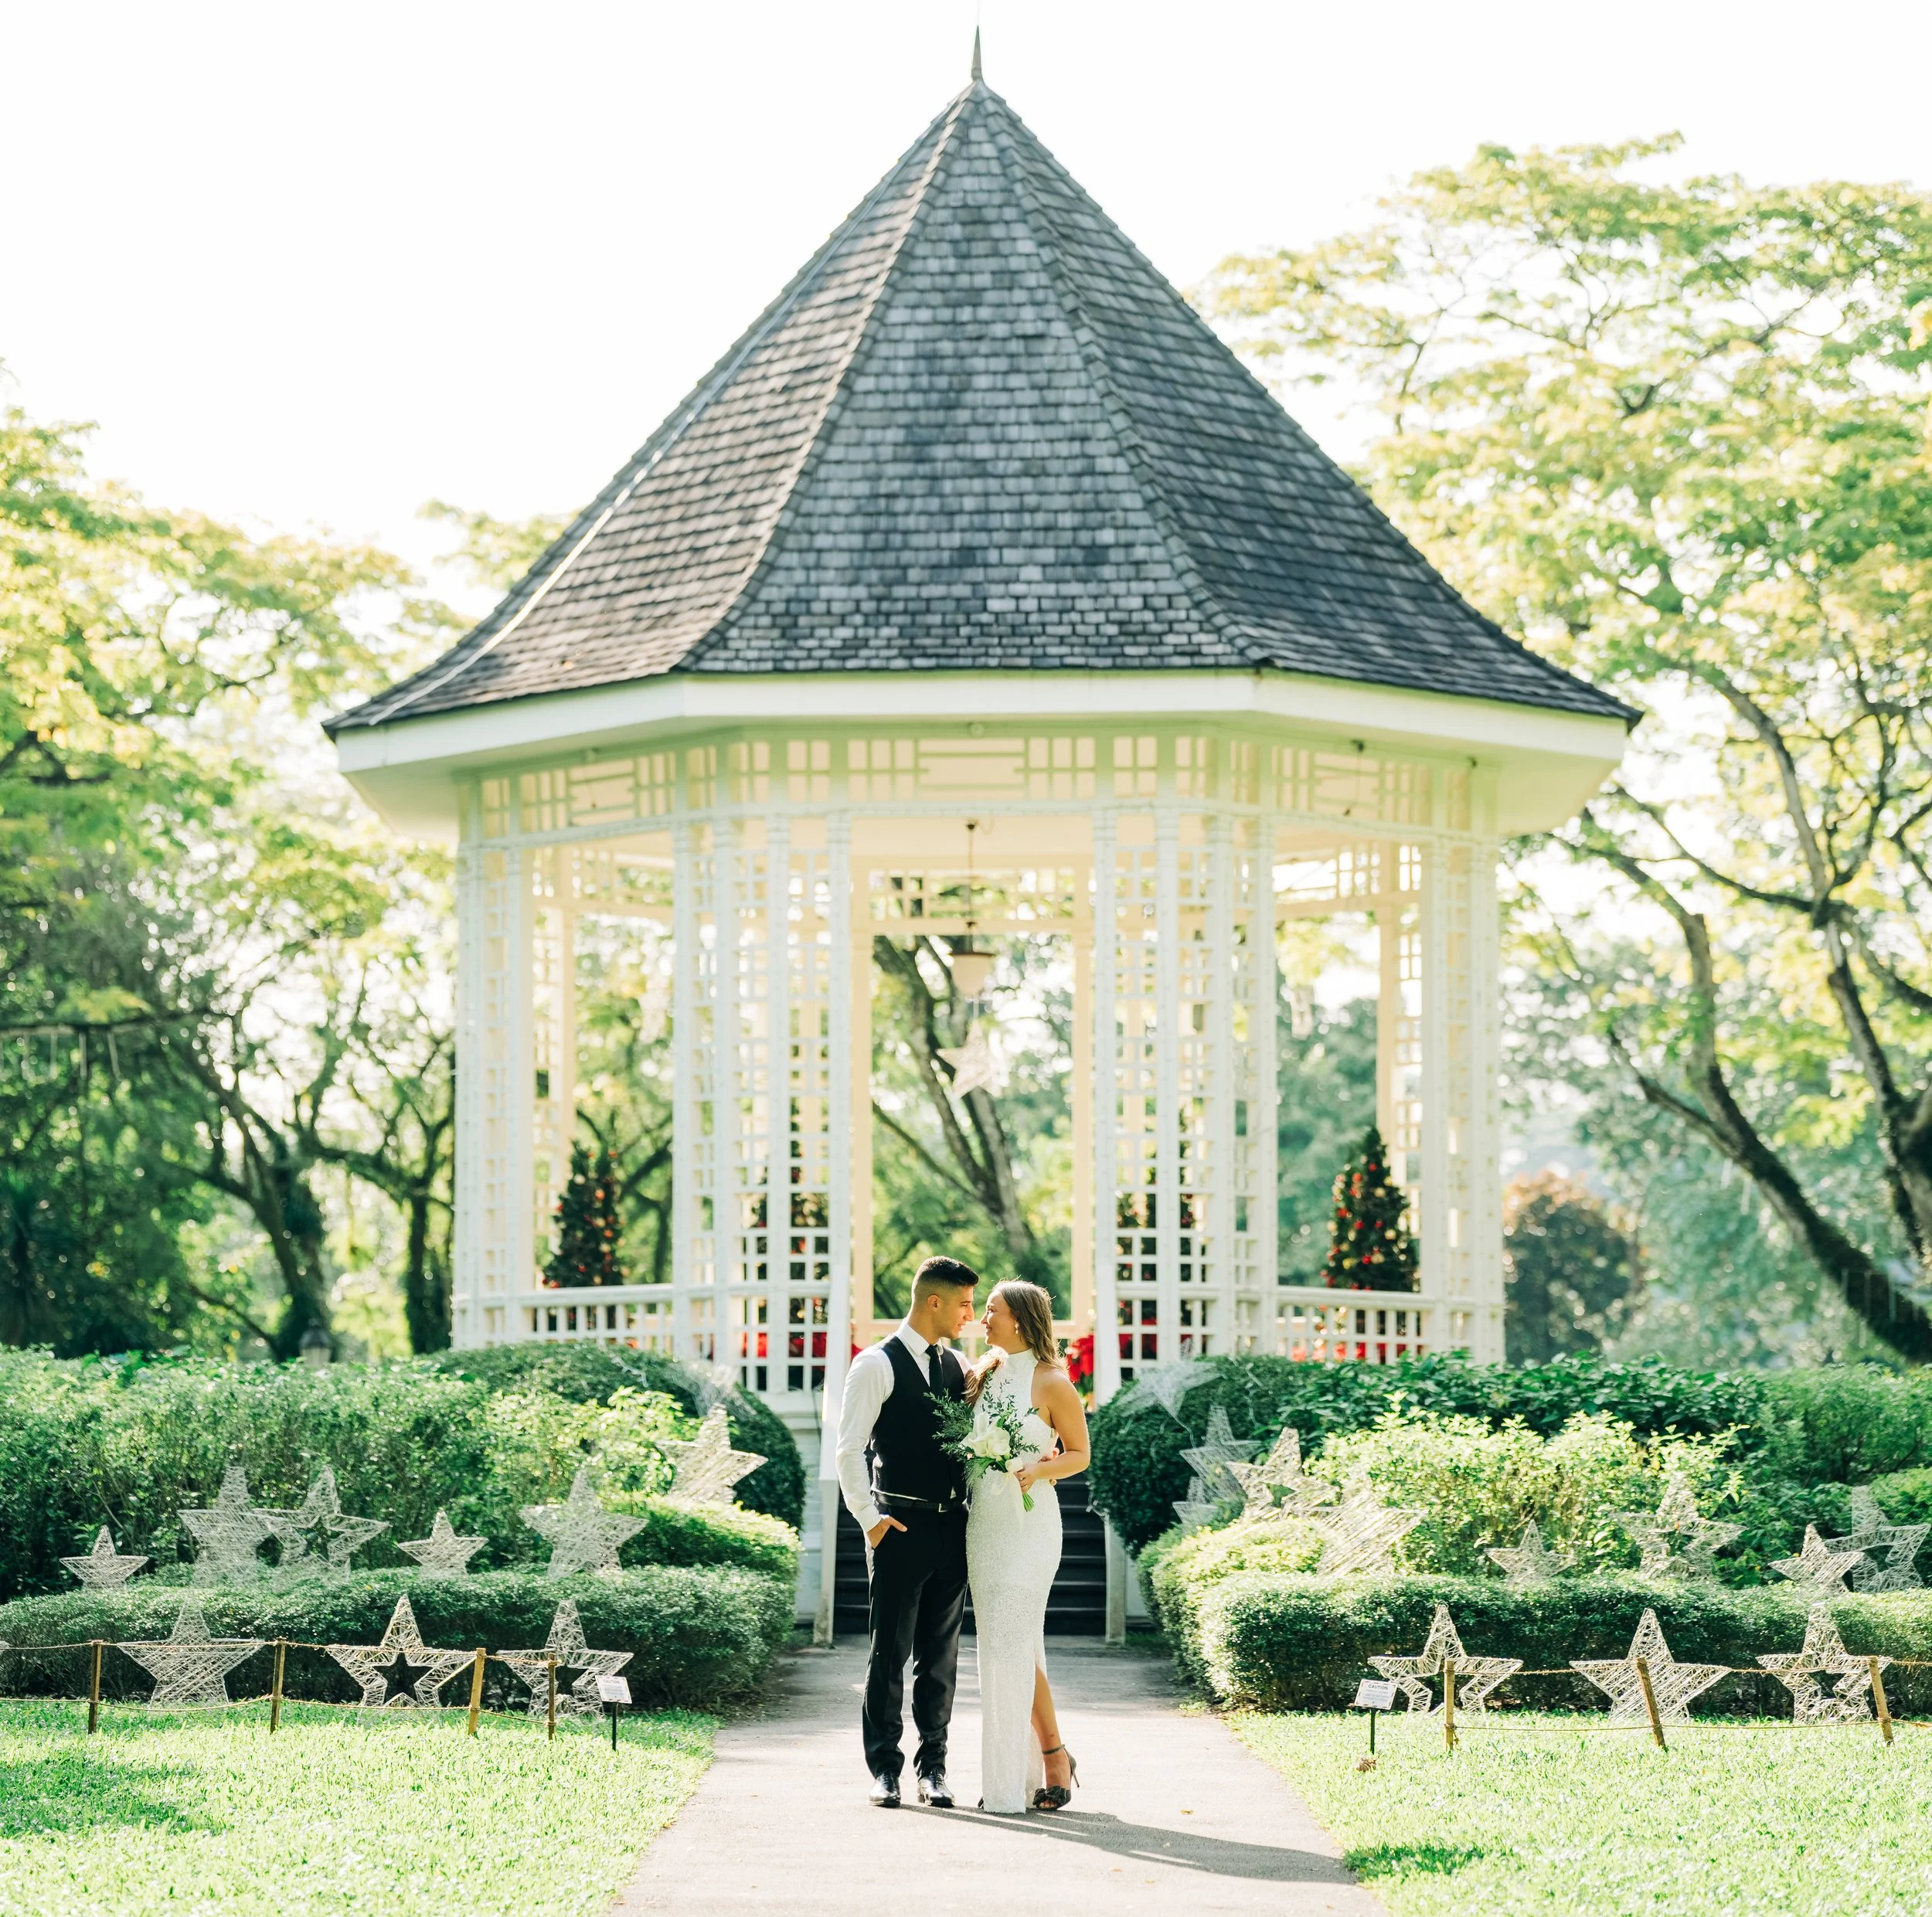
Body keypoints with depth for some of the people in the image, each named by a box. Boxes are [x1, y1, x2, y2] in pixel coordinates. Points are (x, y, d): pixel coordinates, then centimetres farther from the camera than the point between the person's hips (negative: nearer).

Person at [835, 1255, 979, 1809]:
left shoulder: (957, 1367, 15)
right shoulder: (877, 1366, -3)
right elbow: (850, 1450, -6)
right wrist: (869, 1519, -12)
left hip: (952, 1529, 5)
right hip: (901, 1529, -5)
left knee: (941, 1656, 7)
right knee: (889, 1653, -2)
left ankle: (932, 1768, 13)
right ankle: (885, 1769, 3)